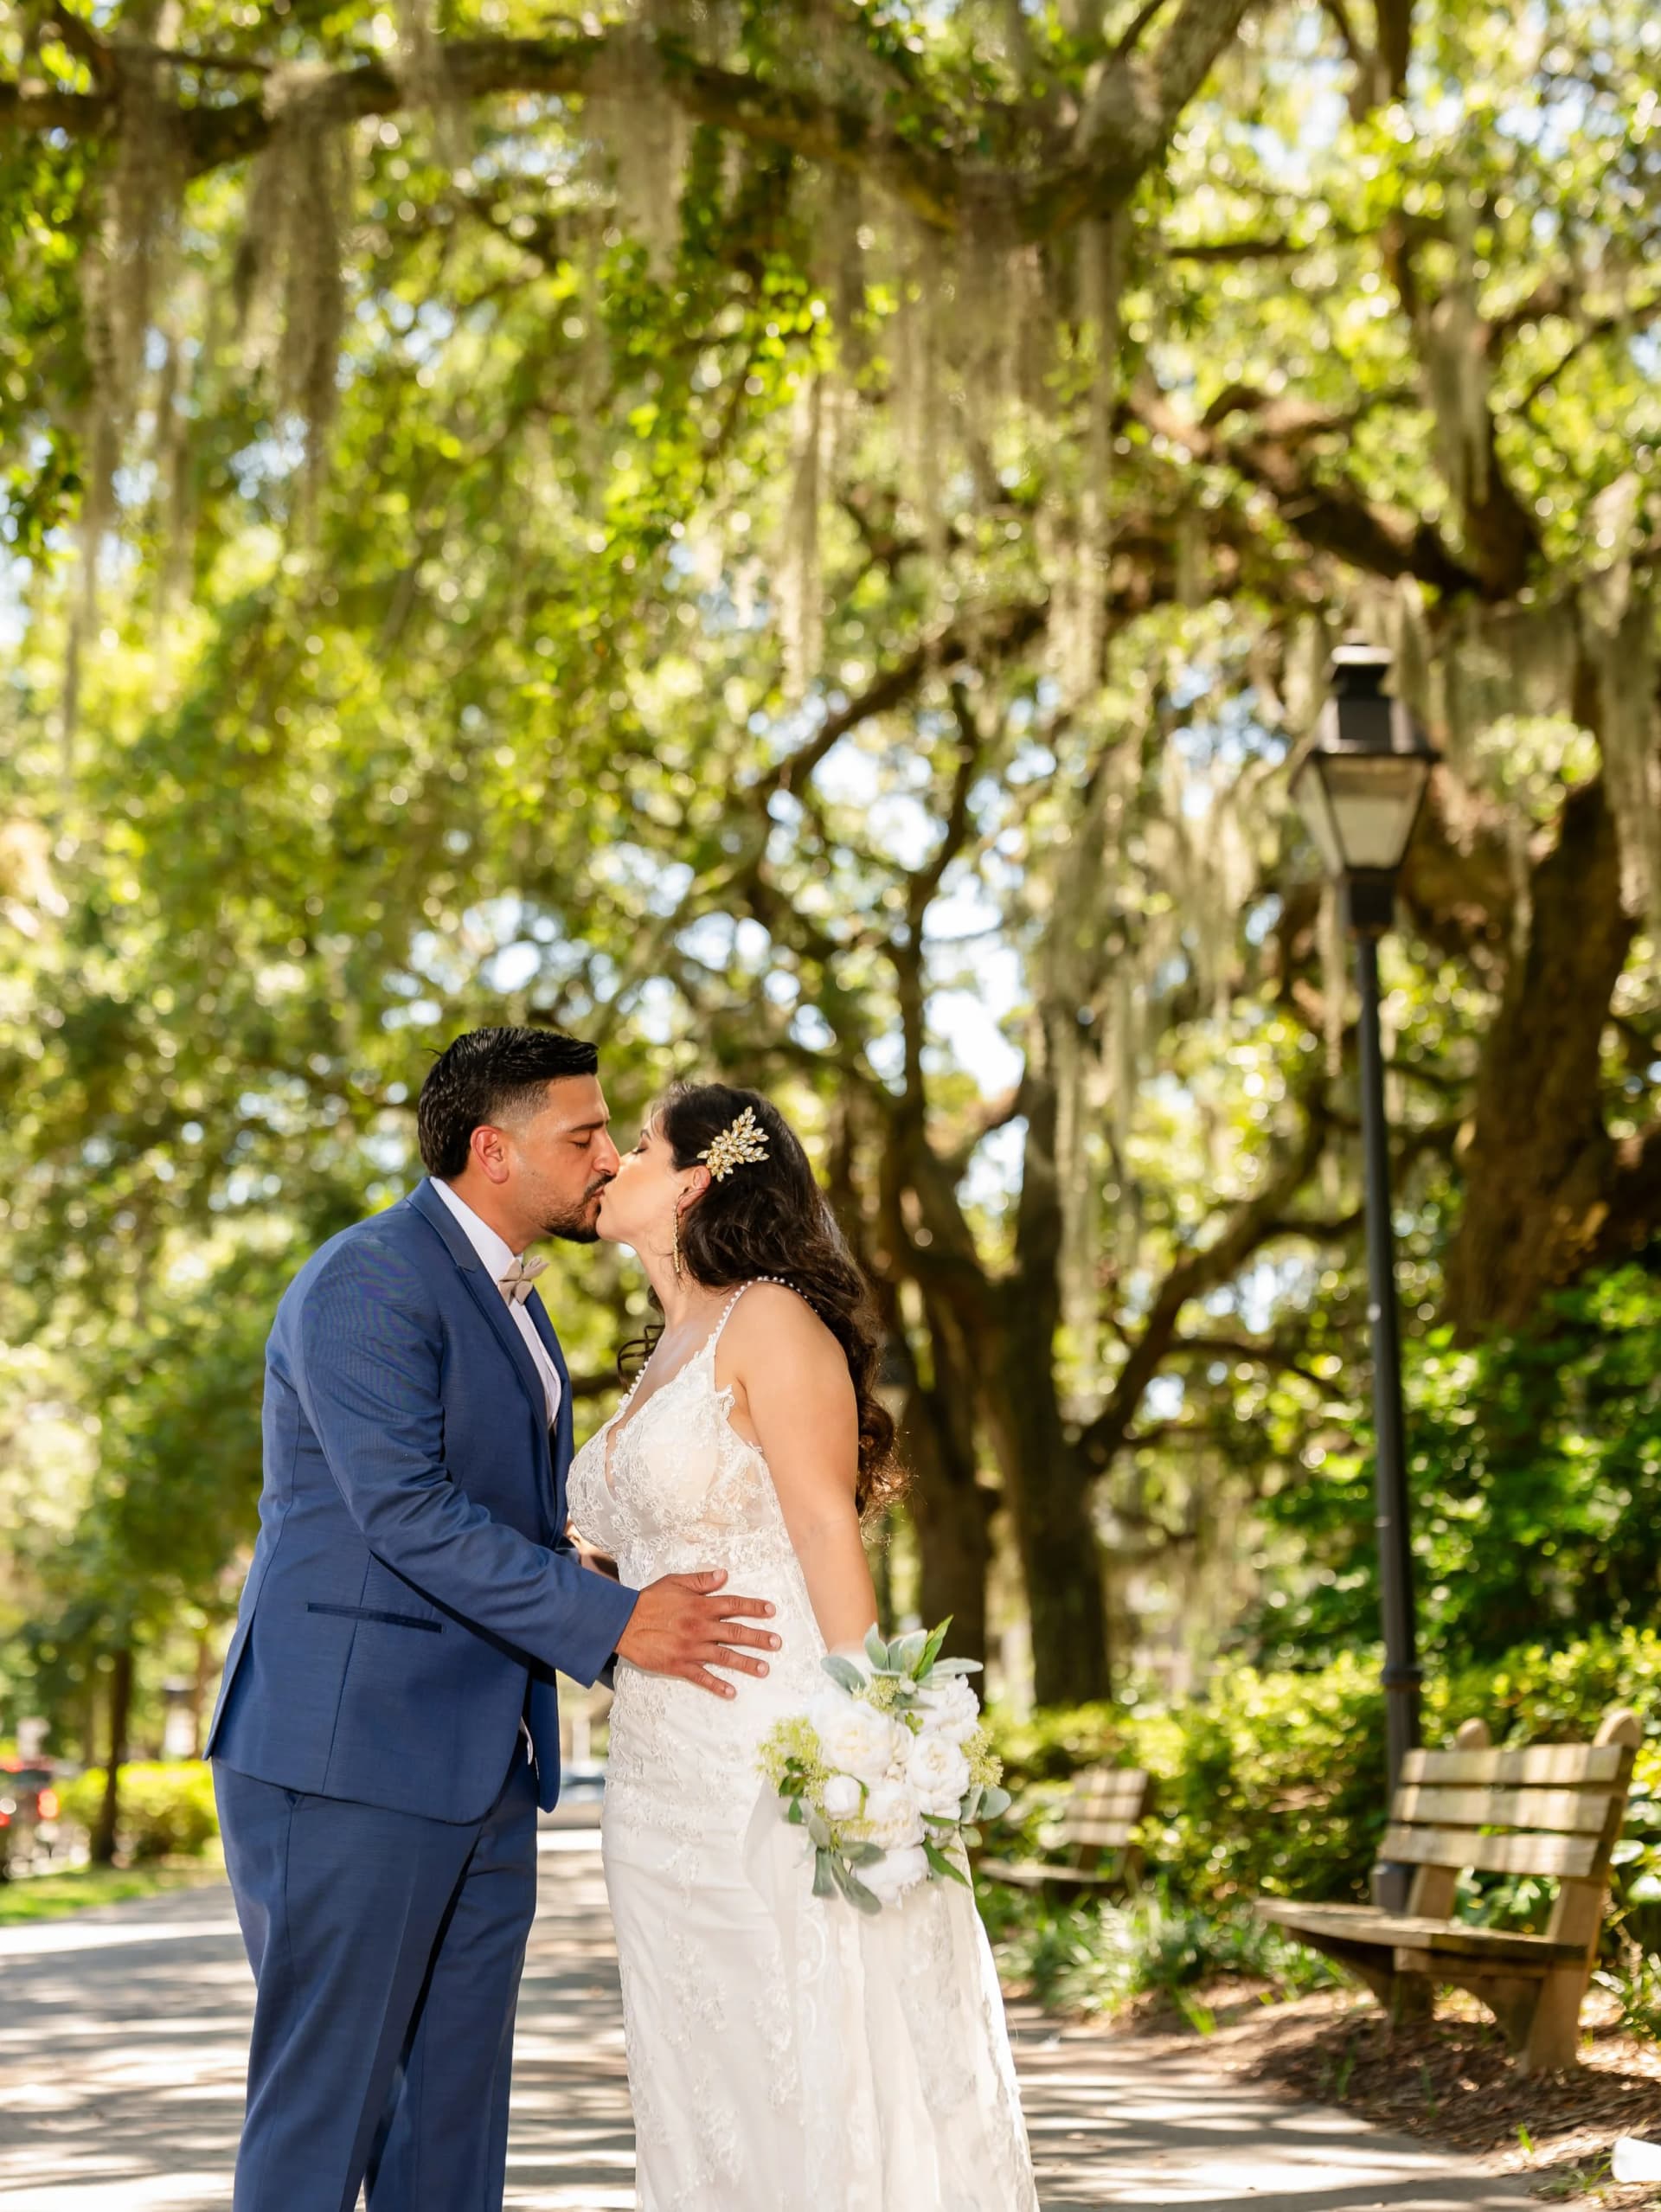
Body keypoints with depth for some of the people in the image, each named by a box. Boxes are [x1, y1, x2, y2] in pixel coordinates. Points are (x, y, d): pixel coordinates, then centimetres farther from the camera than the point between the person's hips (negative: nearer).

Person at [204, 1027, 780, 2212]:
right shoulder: (367, 1281, -11)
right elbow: (407, 1514, -21)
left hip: (484, 1777, 9)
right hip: (351, 1758, -9)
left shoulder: (511, 1302, 19)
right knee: (322, 2113, -5)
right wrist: (611, 1622, -21)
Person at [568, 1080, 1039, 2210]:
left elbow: (829, 1528, -14)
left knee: (825, 2086, -5)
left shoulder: (771, 1321, -6)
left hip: (775, 1756, -8)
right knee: (707, 2105, 9)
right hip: (667, 1778, 8)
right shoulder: (668, 1356, 19)